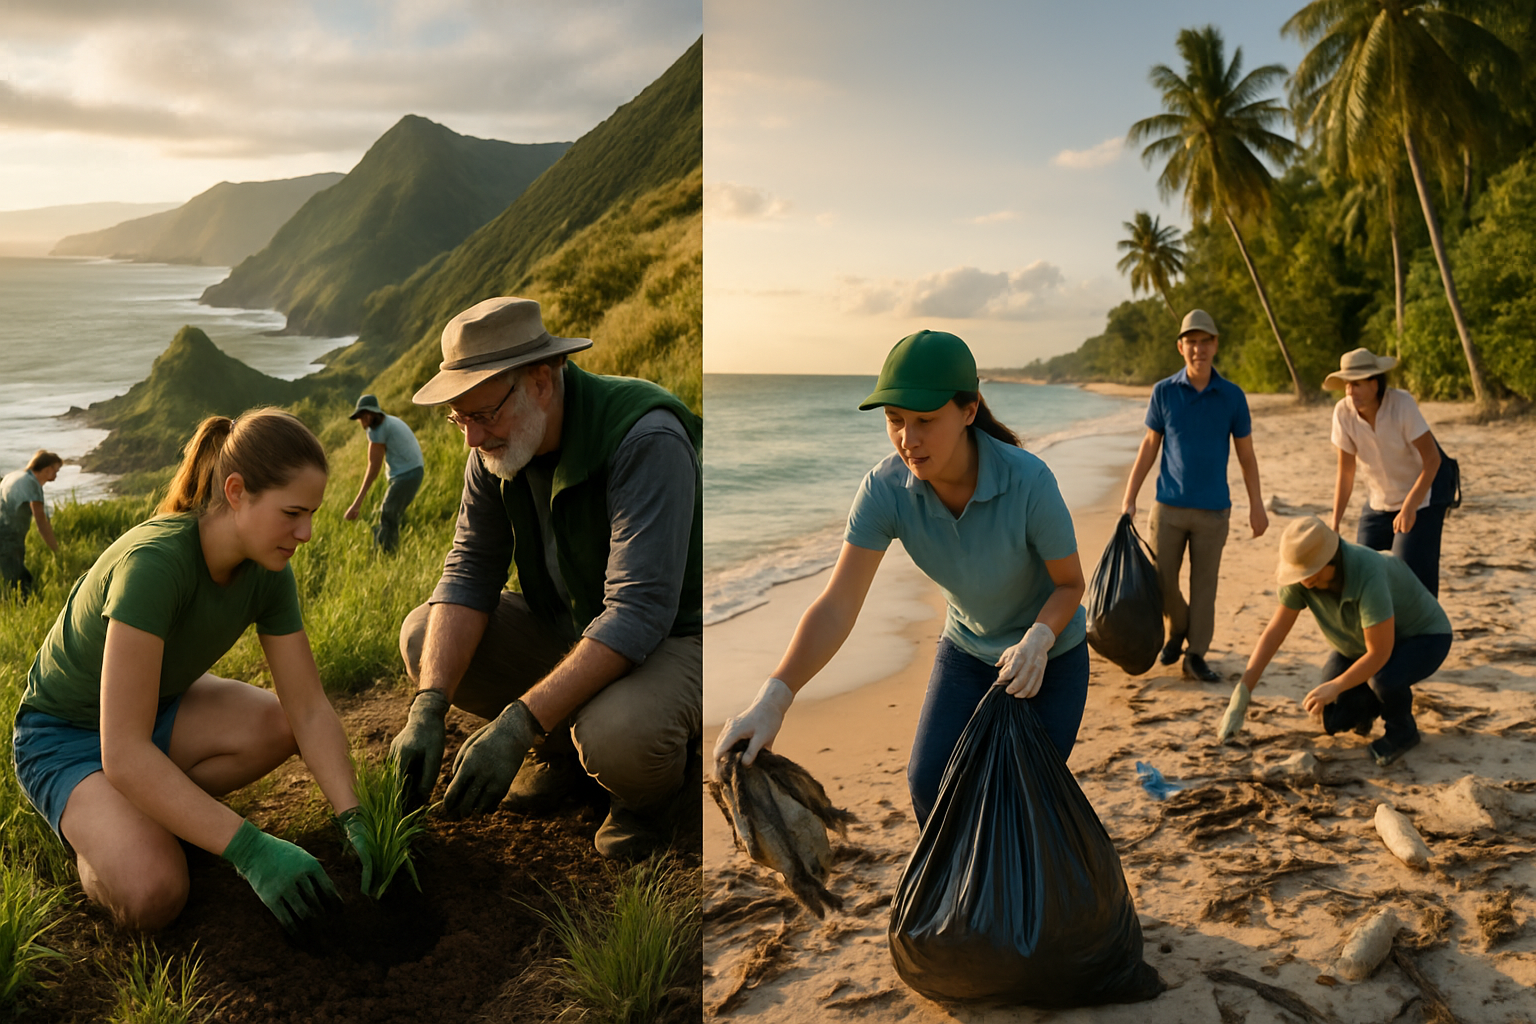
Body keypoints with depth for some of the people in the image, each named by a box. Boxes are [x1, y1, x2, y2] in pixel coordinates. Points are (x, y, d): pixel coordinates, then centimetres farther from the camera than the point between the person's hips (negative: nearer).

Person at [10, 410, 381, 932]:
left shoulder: (269, 572, -15)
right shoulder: (154, 561, -36)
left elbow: (309, 708, -13)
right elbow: (123, 754, -39)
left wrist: (353, 820, -26)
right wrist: (248, 849, -42)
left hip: (155, 707, 6)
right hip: (64, 736, -6)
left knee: (279, 725, -23)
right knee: (153, 894, -29)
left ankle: (150, 814, 1)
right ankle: (92, 825, 4)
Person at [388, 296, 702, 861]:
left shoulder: (647, 440, -31)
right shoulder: (497, 443, -7)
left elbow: (638, 613, -36)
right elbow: (469, 573, -9)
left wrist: (517, 725, -40)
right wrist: (428, 708, -24)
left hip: (675, 638, -7)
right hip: (568, 625, 7)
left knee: (617, 736, -37)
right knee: (424, 636, -9)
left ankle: (652, 793, 1)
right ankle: (560, 744, 11)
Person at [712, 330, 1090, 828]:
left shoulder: (1029, 481, -33)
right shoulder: (885, 488, -26)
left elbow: (1070, 583, -17)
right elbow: (836, 605, -31)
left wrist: (1037, 640, -37)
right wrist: (772, 699, -44)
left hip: (1050, 652, -3)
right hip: (967, 648, 3)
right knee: (930, 782, -3)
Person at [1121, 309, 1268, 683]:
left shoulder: (1232, 396, -1)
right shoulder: (1163, 392, -1)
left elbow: (1246, 455, 6)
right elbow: (1148, 447, 5)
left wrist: (1256, 506, 2)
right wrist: (1129, 499, 2)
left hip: (1213, 509, 0)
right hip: (1169, 506, 0)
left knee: (1204, 584, 3)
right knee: (1161, 582, 2)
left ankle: (1196, 655, 13)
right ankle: (1178, 629, 30)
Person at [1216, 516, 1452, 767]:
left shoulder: (1367, 577, -41)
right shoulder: (1304, 569, -22)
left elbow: (1380, 653, -36)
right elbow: (1276, 629, -16)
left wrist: (1335, 687, -34)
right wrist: (1242, 691, -20)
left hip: (1423, 637, -5)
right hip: (1364, 642, 5)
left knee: (1384, 678, -38)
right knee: (1333, 719, -12)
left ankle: (1402, 728, -5)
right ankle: (1371, 702, 21)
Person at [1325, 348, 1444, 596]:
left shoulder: (1402, 404, -24)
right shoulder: (1344, 412, -13)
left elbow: (1432, 459, -20)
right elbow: (1345, 472, -6)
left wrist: (1409, 507, -26)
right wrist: (1334, 523, -10)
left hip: (1421, 501, -4)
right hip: (1379, 503, 4)